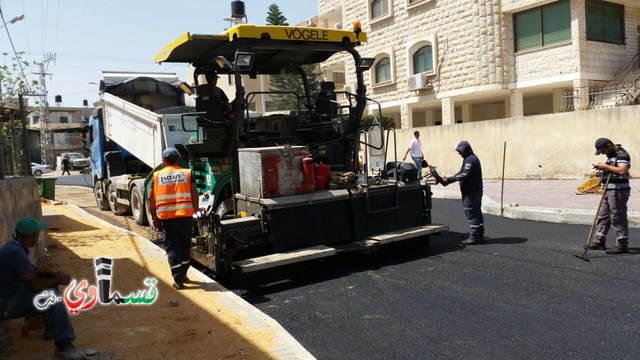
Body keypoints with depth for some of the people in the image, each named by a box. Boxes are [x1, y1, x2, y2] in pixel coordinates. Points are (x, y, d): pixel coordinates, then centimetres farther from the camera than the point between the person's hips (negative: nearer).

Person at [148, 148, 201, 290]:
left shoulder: (157, 175, 5)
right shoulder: (187, 173, 4)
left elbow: (151, 198, 2)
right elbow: (194, 194, -2)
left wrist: (154, 217, 7)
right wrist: (195, 210, 7)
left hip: (166, 217, 0)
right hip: (185, 216, 0)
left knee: (173, 248, 5)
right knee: (185, 245, 17)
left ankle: (178, 280, 2)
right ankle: (183, 274, 28)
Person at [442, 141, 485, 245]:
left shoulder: (469, 160, -16)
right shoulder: (473, 158, 18)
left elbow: (464, 175, -24)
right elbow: (462, 172, 16)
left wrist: (449, 179, -19)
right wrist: (449, 179, 8)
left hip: (470, 193, -10)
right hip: (476, 191, 10)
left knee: (471, 213, -5)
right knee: (477, 213, 13)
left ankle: (474, 236, -2)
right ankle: (480, 236, 20)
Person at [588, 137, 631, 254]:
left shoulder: (622, 155, -14)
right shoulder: (611, 155, 17)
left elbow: (622, 171, -29)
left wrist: (606, 166, -21)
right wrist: (602, 167, 8)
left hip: (618, 191, -10)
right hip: (608, 191, 10)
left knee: (618, 218, -5)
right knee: (602, 216, 13)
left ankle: (622, 245, 2)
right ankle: (599, 241, 21)